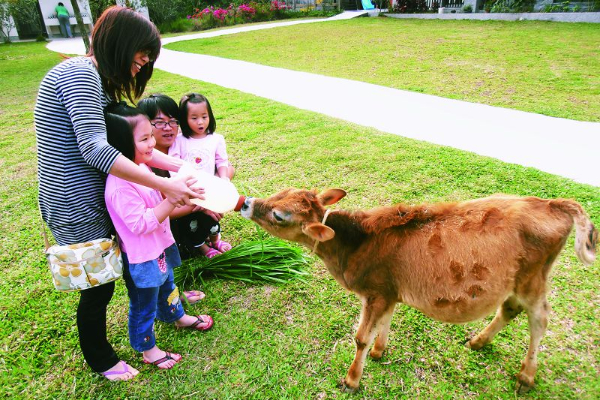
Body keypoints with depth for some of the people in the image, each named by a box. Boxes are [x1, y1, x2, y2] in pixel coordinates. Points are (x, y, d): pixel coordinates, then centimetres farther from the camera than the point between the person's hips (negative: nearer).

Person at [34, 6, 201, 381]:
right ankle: (101, 361, 32)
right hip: (79, 210, -9)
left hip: (95, 202, 9)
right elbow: (95, 149, -30)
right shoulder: (79, 73, -20)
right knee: (98, 286, 8)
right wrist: (165, 184, -31)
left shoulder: (98, 81, 13)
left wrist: (175, 166, -2)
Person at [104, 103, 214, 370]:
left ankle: (177, 316, 57)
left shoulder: (141, 166, -2)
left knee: (166, 286, 32)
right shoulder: (120, 185, -32)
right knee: (144, 306, 13)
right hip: (141, 258, -9)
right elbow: (140, 224, -32)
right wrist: (173, 199, -33)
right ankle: (147, 349, 35)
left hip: (159, 247, 9)